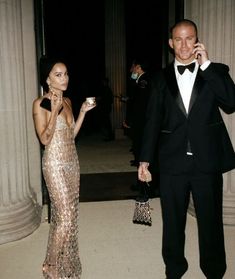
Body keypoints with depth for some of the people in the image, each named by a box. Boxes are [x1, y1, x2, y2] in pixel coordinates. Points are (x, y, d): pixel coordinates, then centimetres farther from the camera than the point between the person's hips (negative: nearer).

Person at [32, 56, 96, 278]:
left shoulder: (67, 101, 9)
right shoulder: (40, 104, -12)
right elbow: (44, 139, -17)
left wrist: (83, 112, 4)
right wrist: (54, 110, -23)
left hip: (72, 161, 7)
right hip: (55, 164, -7)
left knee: (70, 214, 12)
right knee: (66, 217, -6)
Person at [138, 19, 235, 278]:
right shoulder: (161, 78, 6)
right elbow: (153, 121, 7)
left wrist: (206, 65, -14)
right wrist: (145, 159, 5)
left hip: (208, 161, -1)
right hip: (172, 162, 1)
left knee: (211, 221, 10)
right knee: (172, 222, 14)